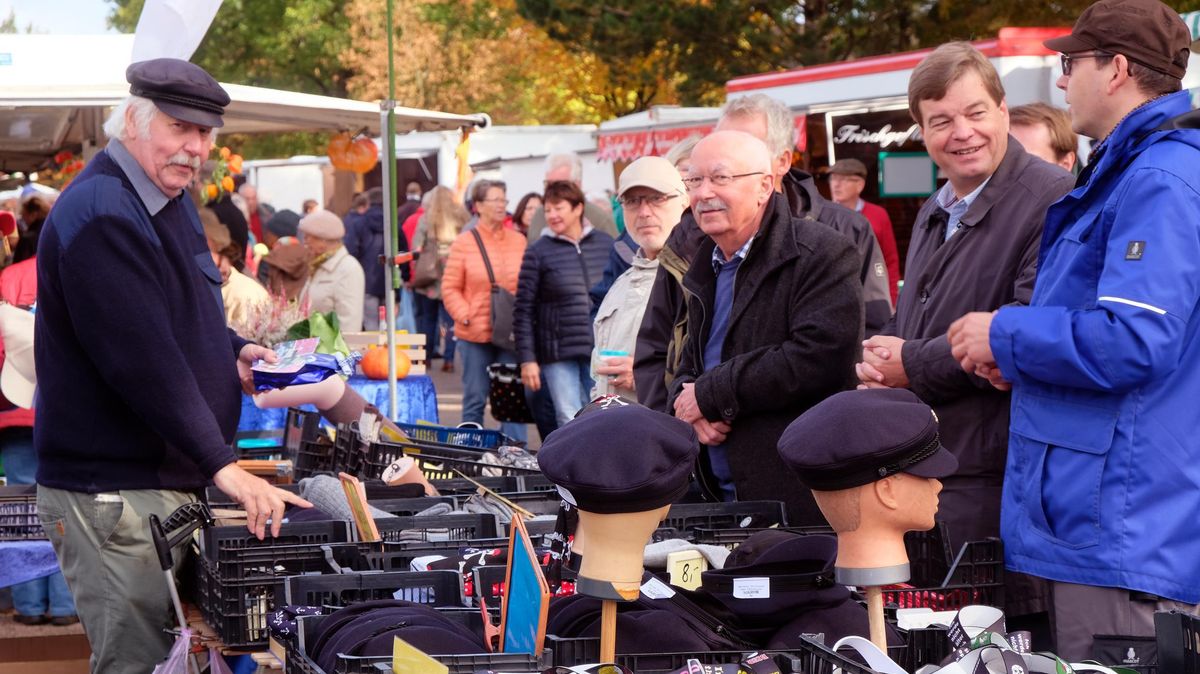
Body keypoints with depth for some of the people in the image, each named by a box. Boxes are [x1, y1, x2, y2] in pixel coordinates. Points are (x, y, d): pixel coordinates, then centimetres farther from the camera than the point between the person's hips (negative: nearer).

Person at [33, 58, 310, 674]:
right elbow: (141, 359, -26)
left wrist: (234, 351, 8)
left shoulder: (169, 198, 14)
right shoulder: (100, 214, -19)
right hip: (113, 497, -10)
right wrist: (223, 465, -27)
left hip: (173, 480, 10)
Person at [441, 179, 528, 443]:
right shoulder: (464, 243, 0)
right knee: (475, 399, 6)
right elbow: (450, 288, 1)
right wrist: (465, 316, -11)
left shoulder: (518, 241, 6)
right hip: (475, 334, -2)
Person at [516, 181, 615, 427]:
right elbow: (523, 310, 0)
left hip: (601, 351, 2)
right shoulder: (538, 252, 0)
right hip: (559, 353, -2)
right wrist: (527, 359, -6)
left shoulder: (606, 244, 7)